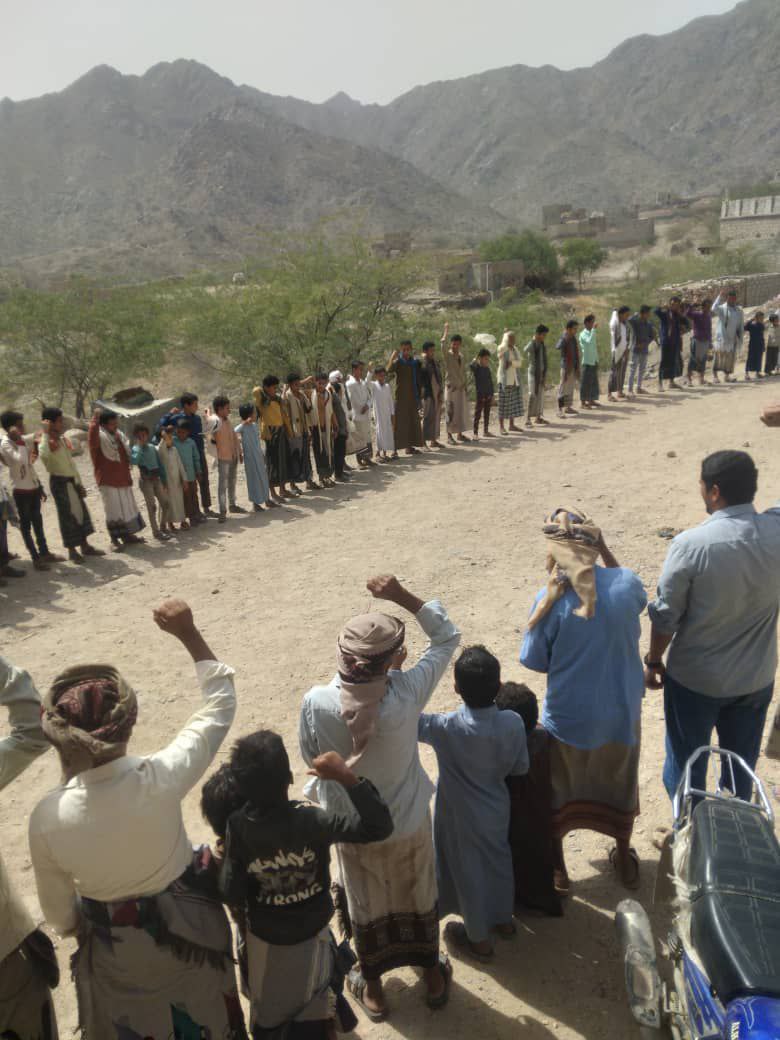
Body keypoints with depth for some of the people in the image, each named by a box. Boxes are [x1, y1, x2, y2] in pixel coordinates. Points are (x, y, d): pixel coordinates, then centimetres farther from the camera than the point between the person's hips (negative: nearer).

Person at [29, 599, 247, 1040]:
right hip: (188, 929, -1)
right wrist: (190, 634, -20)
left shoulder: (47, 818, -27)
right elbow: (221, 703, -19)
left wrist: (83, 932, 13)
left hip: (115, 952, 1)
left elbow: (60, 913, -9)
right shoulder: (160, 779, -34)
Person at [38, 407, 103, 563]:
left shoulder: (63, 439, 11)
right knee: (67, 515, -1)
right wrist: (45, 433, -33)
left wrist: (79, 482, 19)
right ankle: (72, 550, 11)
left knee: (81, 511, 12)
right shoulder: (47, 441, -14)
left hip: (72, 480, 8)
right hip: (59, 482, -8)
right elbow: (43, 455, -40)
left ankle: (85, 546, 23)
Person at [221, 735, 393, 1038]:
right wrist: (347, 777, -41)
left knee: (266, 1015, 30)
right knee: (314, 1013, 28)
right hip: (311, 934, -1)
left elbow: (232, 894, -19)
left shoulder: (237, 827, -26)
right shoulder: (312, 821, -33)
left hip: (263, 937, 2)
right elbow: (379, 827, -36)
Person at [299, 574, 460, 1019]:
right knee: (419, 898, 27)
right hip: (408, 824, 0)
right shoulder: (406, 694, -32)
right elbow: (448, 637, -19)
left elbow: (312, 758, -10)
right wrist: (403, 595, -22)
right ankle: (433, 976, 50)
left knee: (365, 906, 26)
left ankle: (373, 988, 48)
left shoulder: (316, 703, -30)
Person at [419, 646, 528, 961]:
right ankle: (503, 920, 50)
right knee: (498, 860, 27)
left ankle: (479, 939, 39)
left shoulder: (447, 728, -33)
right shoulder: (513, 723, -22)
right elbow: (520, 767, -8)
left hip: (462, 817, -4)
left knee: (468, 871, 18)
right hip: (496, 809, 4)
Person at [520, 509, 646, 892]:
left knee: (556, 794, 20)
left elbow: (537, 662, -13)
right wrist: (605, 550, 3)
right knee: (619, 785, 27)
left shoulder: (553, 599, -24)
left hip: (568, 717, -3)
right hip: (621, 713, 3)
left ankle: (556, 869, 35)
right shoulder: (626, 584, -15)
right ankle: (624, 859, 47)